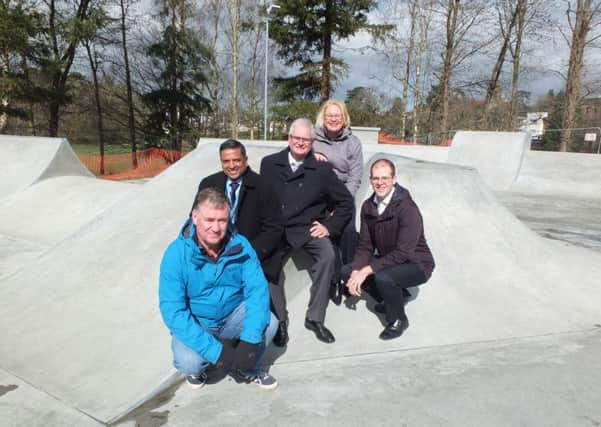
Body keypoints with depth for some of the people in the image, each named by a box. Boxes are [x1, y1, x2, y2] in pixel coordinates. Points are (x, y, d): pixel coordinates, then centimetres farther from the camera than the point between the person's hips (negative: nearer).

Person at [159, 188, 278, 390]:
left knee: (268, 323, -24)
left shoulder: (240, 245, -15)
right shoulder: (176, 254, -22)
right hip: (195, 323, -2)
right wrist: (215, 351, -32)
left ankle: (248, 370, 7)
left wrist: (249, 341, -33)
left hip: (233, 316, 2)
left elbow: (257, 289, -19)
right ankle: (196, 368, 11)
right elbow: (172, 311, -25)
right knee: (189, 362, -28)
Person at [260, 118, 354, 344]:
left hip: (308, 228, -1)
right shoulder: (269, 164, 5)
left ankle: (315, 318, -13)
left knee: (327, 255, -27)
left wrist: (330, 227, -3)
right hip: (277, 229, 1)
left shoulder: (322, 169, 0)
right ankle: (279, 319, -3)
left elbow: (345, 201, 5)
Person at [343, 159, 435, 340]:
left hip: (415, 264, -7)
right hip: (387, 260, 7)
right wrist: (356, 271, -19)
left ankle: (398, 320, -4)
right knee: (347, 271, -5)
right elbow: (365, 245, -2)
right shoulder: (368, 206, -4)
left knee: (383, 277, -34)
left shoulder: (408, 208, -25)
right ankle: (393, 297, 14)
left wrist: (367, 270, -29)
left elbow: (403, 253, -28)